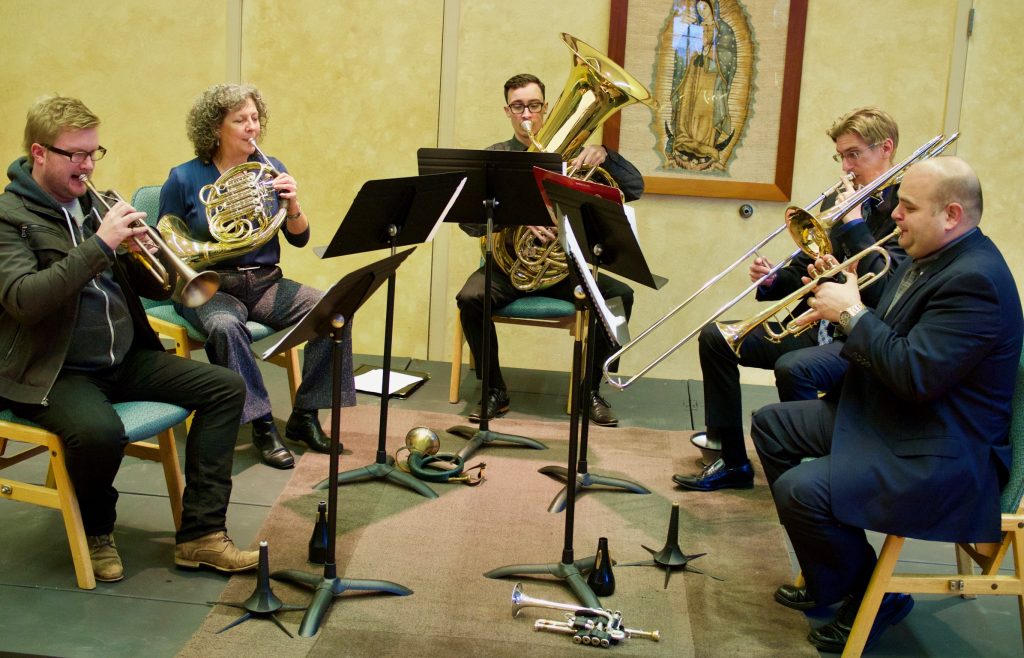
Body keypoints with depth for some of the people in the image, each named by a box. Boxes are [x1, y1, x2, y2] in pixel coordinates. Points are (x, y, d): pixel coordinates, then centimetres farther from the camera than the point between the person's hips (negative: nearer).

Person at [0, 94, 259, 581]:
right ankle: (95, 530, -2)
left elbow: (156, 287, 14)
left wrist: (146, 253, -9)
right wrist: (100, 244, -26)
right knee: (100, 431, -37)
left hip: (126, 359, 7)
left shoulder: (93, 203, 13)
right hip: (54, 373, -7)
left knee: (226, 387, -7)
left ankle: (200, 532, -6)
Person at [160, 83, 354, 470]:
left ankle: (305, 416, -8)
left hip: (265, 283, 4)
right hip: (210, 288, -4)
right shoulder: (184, 179, -2)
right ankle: (262, 424, -22)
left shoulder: (269, 170, 8)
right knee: (225, 326, -38)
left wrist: (293, 206, -13)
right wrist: (214, 243, -17)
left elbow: (299, 239, 7)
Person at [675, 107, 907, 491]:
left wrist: (853, 224, -21)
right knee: (716, 338, 1)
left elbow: (886, 288, -23)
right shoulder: (835, 202, 12)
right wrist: (771, 280, -6)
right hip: (818, 323, 8)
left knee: (793, 368, -36)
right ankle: (732, 461, 6)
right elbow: (803, 271, 15)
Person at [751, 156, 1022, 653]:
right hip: (880, 415, 11)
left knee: (799, 491, -26)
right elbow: (891, 335, 14)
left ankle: (871, 598, 2)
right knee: (771, 426, 14)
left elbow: (915, 375, -30)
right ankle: (827, 573, 21)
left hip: (940, 455, -11)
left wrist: (852, 314, -21)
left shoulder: (975, 280, -24)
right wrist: (842, 300, -3)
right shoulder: (930, 258, 7)